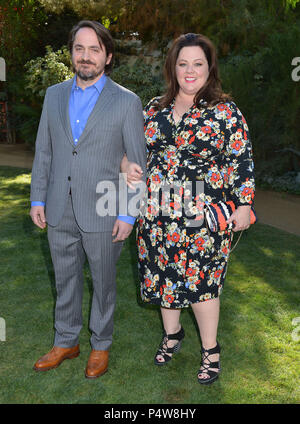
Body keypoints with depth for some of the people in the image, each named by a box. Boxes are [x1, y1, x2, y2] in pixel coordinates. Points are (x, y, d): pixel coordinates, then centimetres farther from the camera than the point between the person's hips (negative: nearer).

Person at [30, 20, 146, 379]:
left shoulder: (126, 102, -6)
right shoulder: (54, 95, 6)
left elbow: (136, 163, -7)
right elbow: (43, 152, 9)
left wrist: (127, 215, -10)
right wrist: (37, 199, 5)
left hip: (102, 214, -3)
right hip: (59, 212, 4)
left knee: (103, 283, 12)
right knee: (65, 281, 17)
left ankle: (101, 345, 33)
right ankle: (66, 342, 37)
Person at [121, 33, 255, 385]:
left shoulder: (225, 111, -3)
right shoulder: (154, 108, 8)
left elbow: (242, 161, -4)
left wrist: (243, 205, -8)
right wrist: (128, 165, -5)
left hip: (204, 216, -4)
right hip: (158, 212, 4)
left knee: (200, 280, 2)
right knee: (164, 274, 14)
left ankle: (210, 349, 23)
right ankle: (172, 334, 38)